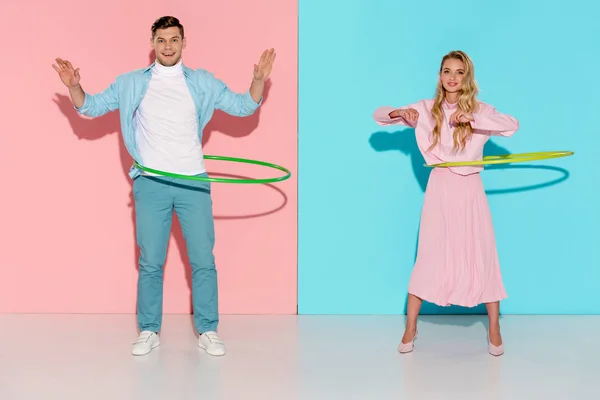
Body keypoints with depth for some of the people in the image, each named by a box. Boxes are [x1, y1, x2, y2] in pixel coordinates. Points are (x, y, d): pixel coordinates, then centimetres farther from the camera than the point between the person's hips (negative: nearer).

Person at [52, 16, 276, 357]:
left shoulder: (203, 83, 6)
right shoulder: (131, 84, 7)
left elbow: (244, 106, 6)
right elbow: (92, 107, 10)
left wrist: (259, 81, -11)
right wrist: (74, 87, -9)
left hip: (193, 184, 0)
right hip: (151, 185, 0)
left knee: (203, 261, 1)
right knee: (150, 263, 5)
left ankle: (208, 331, 12)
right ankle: (149, 331, 17)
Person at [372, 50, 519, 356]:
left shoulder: (479, 110, 0)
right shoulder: (426, 109, 3)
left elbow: (512, 125, -17)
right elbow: (379, 115, 5)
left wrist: (473, 118, -26)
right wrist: (399, 113, -16)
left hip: (469, 190, 0)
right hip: (439, 189, 0)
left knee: (483, 256, 3)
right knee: (429, 256, 3)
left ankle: (494, 329, 18)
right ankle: (410, 328, 14)